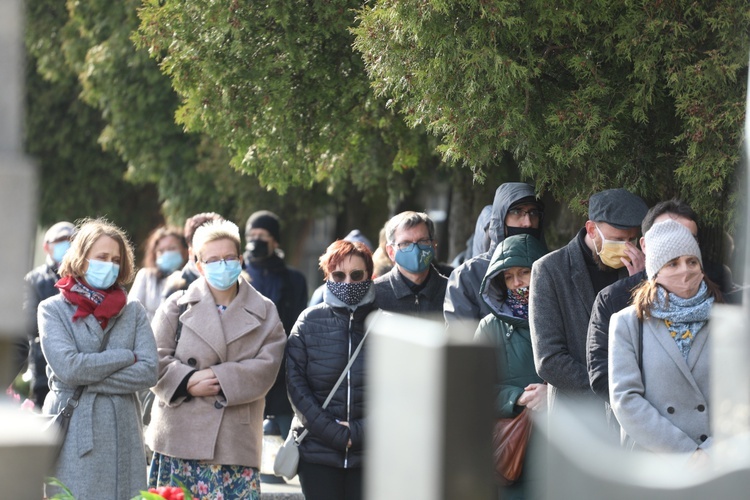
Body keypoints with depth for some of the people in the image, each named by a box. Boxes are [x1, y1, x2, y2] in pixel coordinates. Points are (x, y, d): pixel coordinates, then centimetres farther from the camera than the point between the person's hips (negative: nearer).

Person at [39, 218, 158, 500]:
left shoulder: (133, 312, 10)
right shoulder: (52, 309, 3)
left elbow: (149, 372, -3)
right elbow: (68, 367, -11)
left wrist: (87, 380, -9)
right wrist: (127, 357, -5)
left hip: (122, 433, 3)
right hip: (73, 435, -2)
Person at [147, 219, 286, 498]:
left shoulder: (264, 314, 10)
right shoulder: (178, 307, 9)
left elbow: (266, 368, -3)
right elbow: (156, 359, 1)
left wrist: (220, 379, -15)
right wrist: (189, 382, -17)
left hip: (237, 441, 0)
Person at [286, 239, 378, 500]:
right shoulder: (310, 321, 4)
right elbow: (296, 384, -1)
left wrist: (358, 433, -11)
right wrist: (333, 432, -10)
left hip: (370, 454, 0)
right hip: (317, 451, 0)